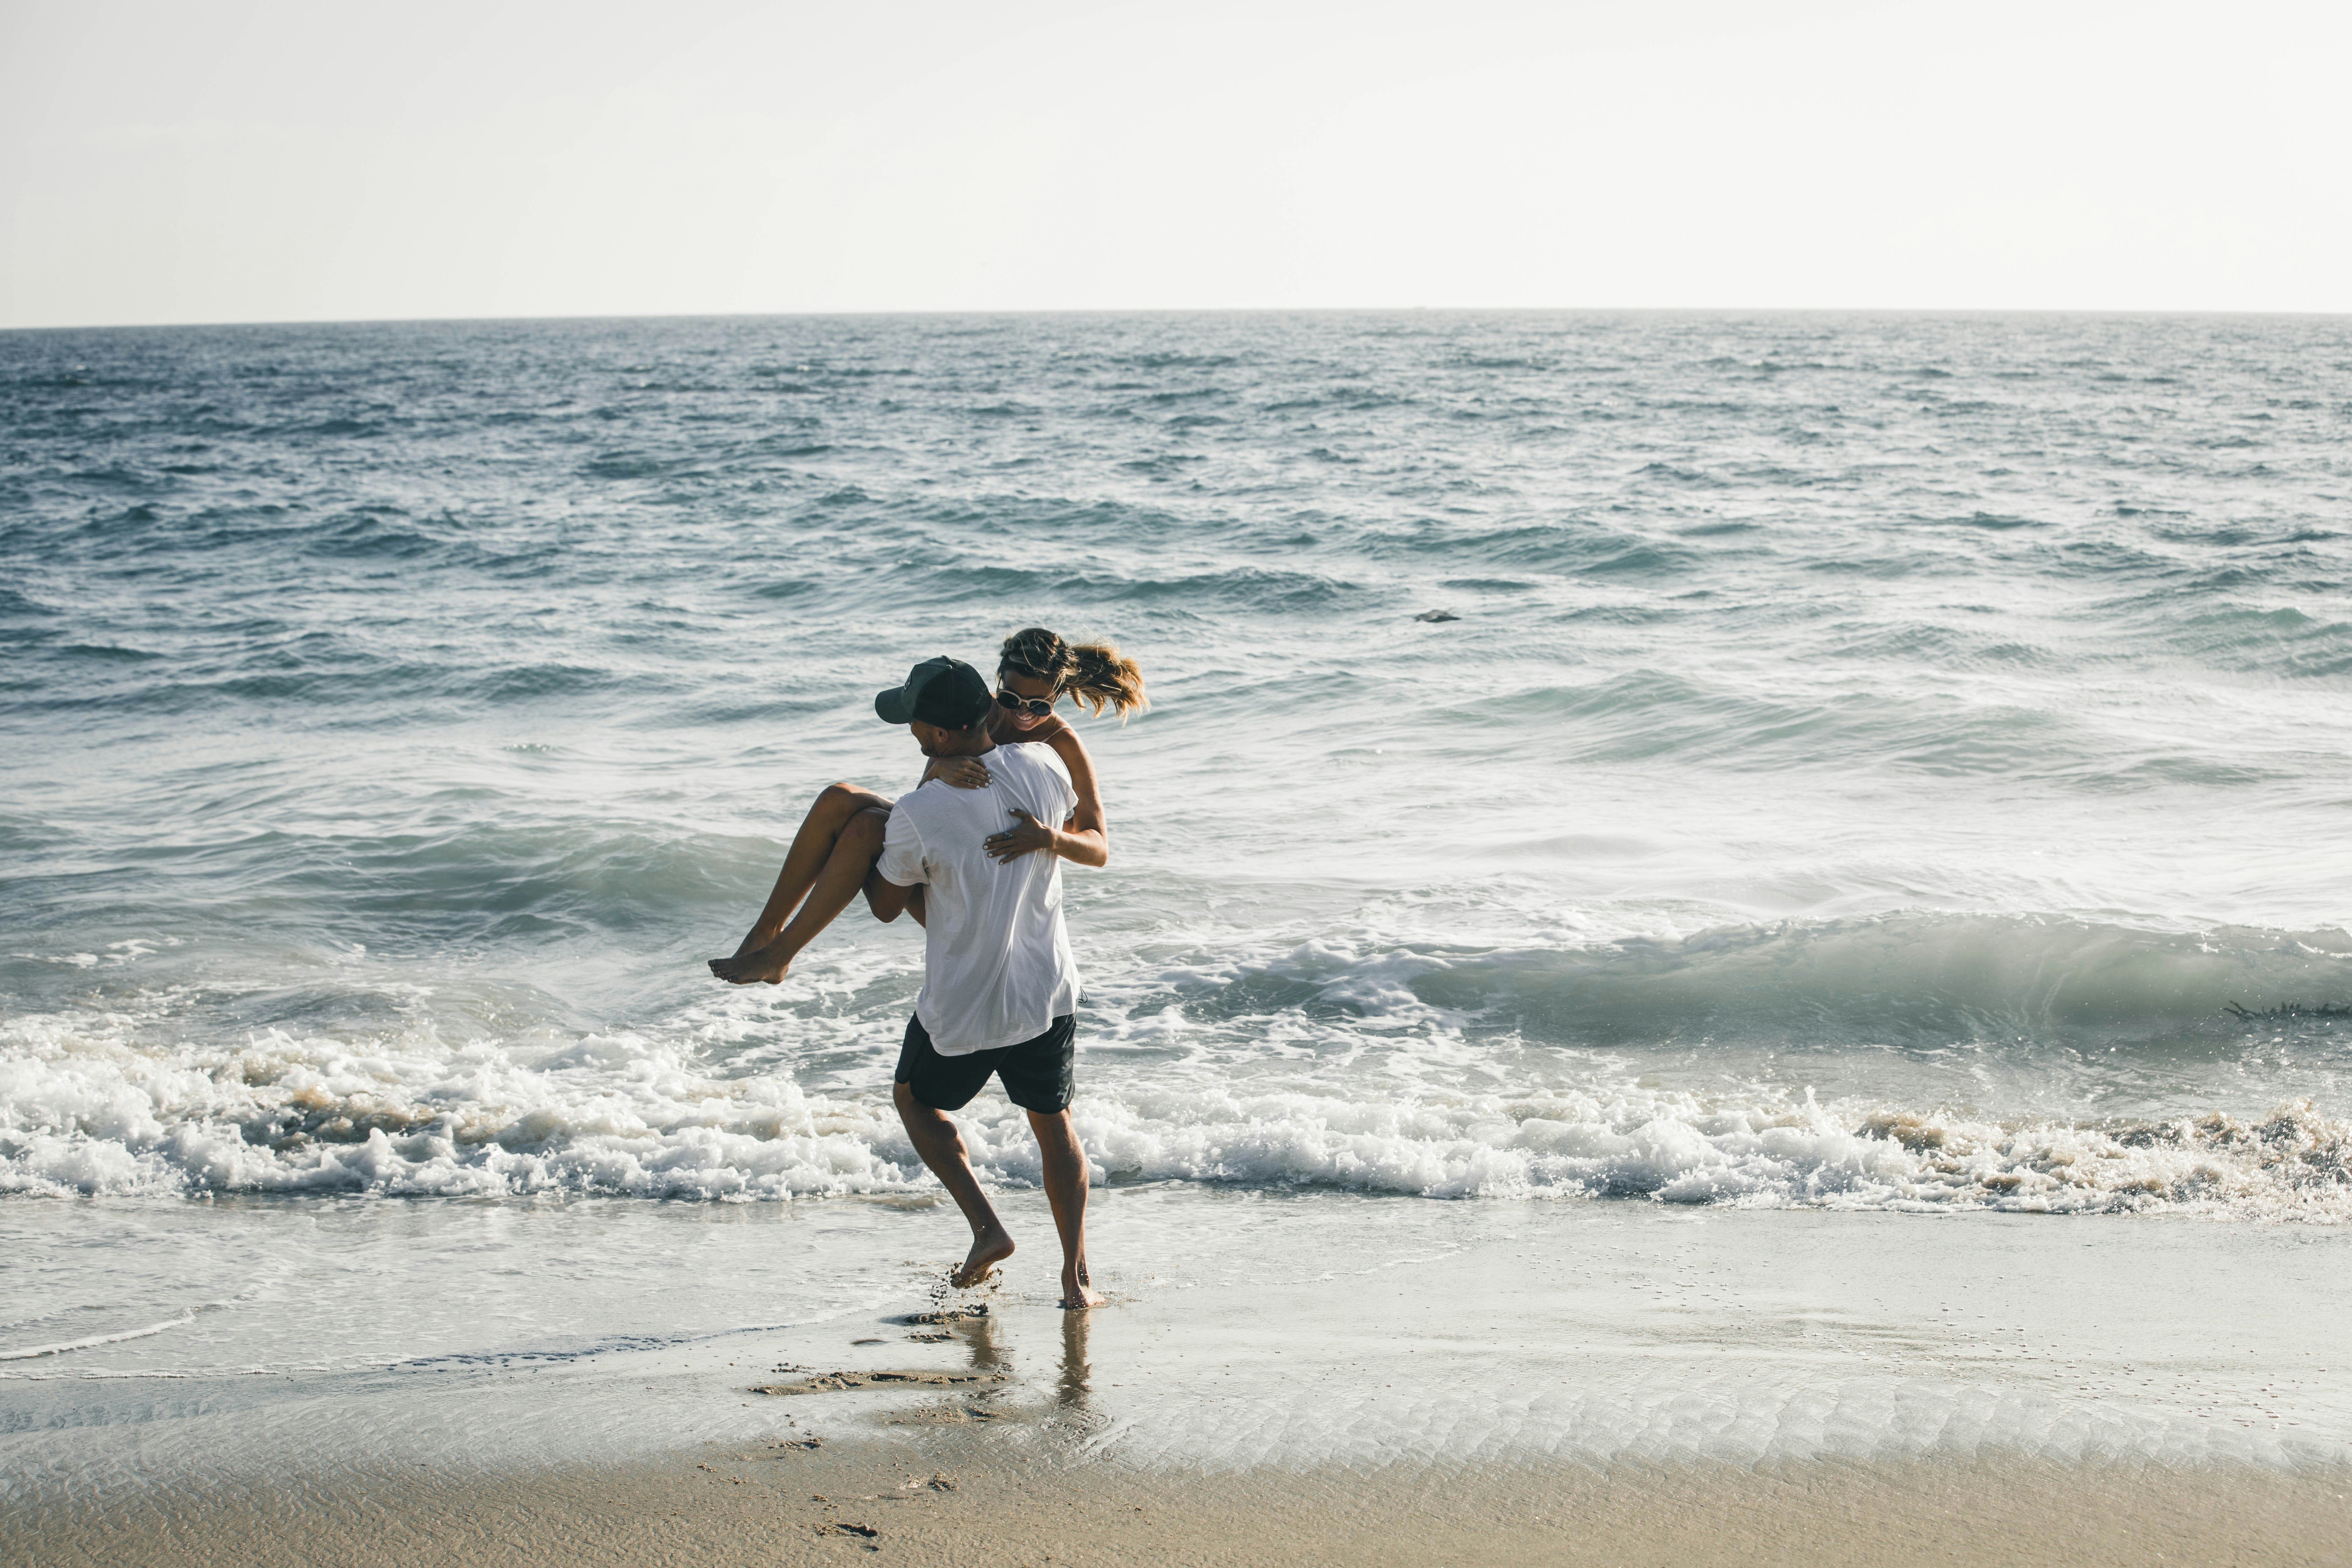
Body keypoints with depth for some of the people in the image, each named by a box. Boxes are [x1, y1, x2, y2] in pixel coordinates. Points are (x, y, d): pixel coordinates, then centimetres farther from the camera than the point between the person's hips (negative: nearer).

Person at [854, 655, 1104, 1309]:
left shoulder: (918, 814, -22)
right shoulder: (1043, 767, -9)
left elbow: (886, 906, -3)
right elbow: (1087, 842, 12)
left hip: (963, 1009, -3)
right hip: (1048, 992, 4)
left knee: (916, 1098, 24)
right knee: (1053, 1123, 20)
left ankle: (987, 1228, 11)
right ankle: (1076, 1274, 17)